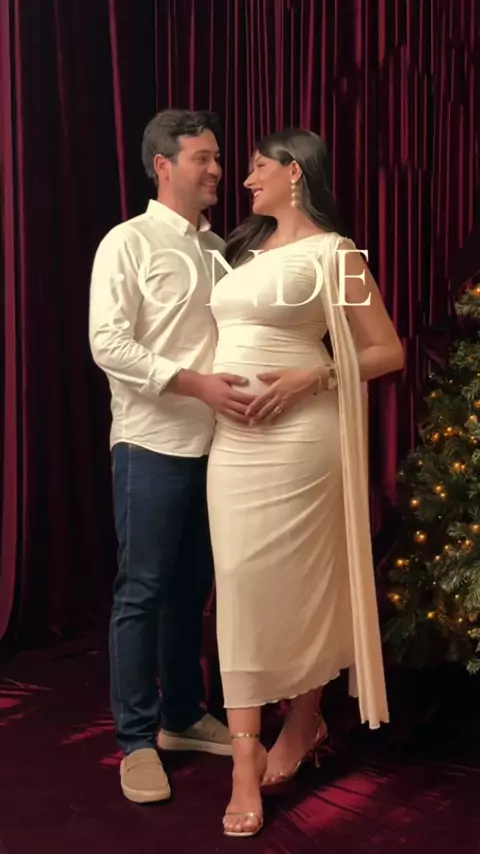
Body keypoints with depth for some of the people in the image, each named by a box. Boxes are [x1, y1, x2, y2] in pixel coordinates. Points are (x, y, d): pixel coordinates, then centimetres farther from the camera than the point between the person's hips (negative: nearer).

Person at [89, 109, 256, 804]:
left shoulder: (217, 248, 13)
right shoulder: (128, 243, -5)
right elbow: (108, 345, -15)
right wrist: (195, 383, -23)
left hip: (213, 444, 6)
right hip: (152, 445, -6)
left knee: (193, 587, 14)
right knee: (142, 591, 1)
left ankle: (183, 717, 28)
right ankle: (137, 741, 13)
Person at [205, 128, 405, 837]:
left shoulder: (333, 254, -4)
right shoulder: (247, 247, 17)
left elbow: (389, 353, -5)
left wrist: (312, 378, -17)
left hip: (296, 438, -6)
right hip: (232, 440, 6)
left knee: (300, 580, 3)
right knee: (240, 581, 2)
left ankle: (305, 722, 27)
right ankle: (248, 757, 10)